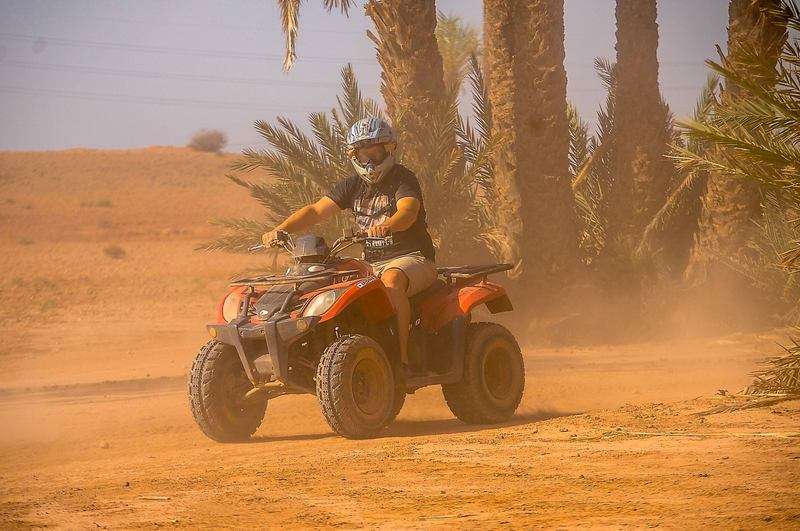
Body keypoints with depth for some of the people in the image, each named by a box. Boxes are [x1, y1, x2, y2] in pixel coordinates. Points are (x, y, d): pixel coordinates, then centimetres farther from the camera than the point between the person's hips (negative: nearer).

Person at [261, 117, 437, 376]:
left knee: (391, 281, -38)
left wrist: (387, 225, -50)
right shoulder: (353, 186, 13)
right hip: (371, 263, 7)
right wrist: (282, 229, -13)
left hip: (412, 257, -7)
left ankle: (402, 359, -41)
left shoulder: (402, 179, -5)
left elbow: (408, 211, -26)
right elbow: (316, 211, 3)